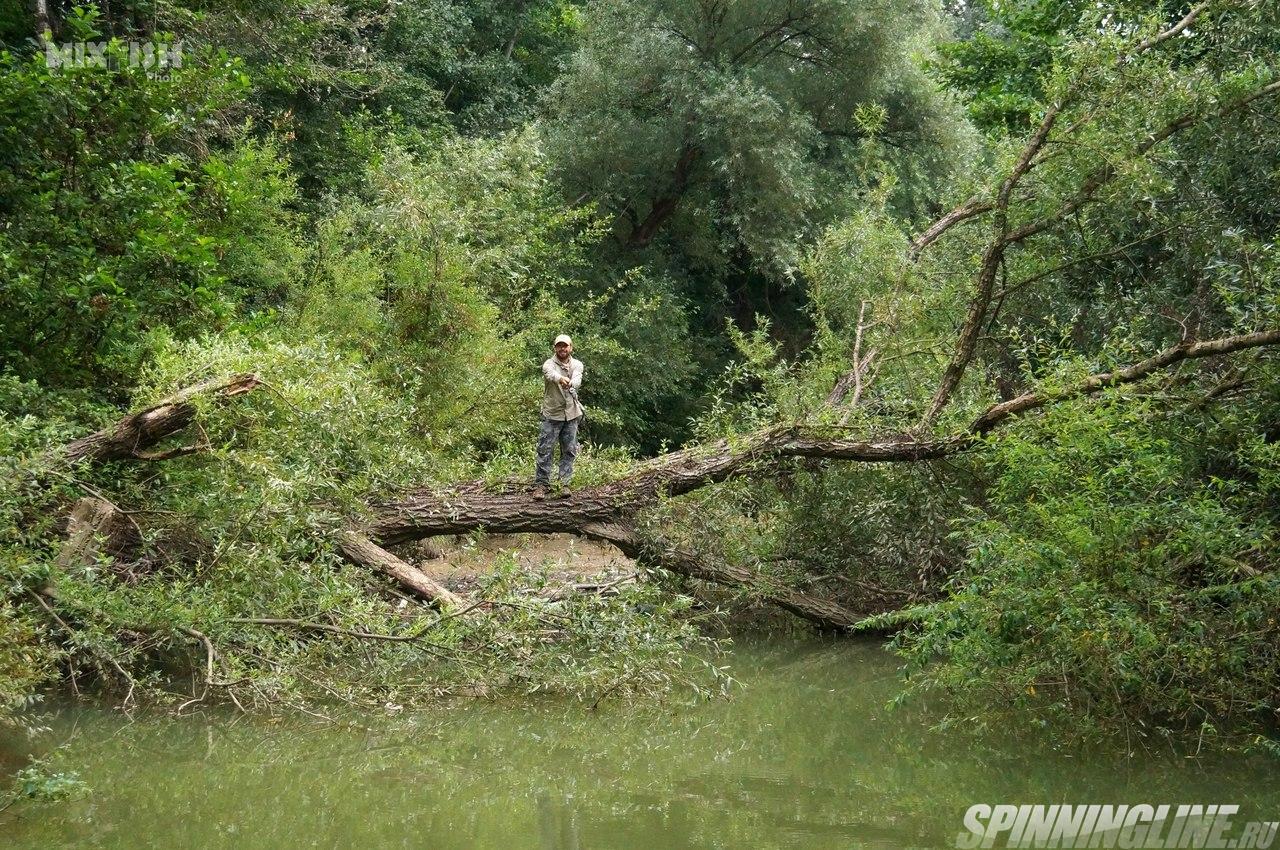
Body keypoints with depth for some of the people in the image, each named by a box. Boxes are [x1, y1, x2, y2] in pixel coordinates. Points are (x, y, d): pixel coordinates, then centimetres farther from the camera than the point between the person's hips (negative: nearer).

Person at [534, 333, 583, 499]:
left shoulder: (577, 364, 5)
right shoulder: (549, 364, -5)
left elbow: (577, 379, -18)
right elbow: (551, 373, -31)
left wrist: (570, 383, -43)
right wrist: (561, 379, -54)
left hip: (571, 414, 3)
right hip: (552, 414, -3)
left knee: (569, 451, 6)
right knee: (545, 450, -4)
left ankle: (565, 483, 13)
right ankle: (541, 485, 1)